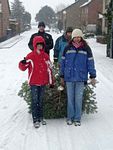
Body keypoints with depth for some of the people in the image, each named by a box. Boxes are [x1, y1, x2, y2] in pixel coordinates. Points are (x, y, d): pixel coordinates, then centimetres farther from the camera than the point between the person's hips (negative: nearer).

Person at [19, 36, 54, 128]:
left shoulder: (46, 56, 5)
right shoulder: (30, 56, -6)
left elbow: (49, 69, 10)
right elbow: (23, 68, -4)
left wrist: (51, 82, 10)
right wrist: (23, 63, -28)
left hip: (43, 82, 4)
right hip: (34, 83, -3)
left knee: (41, 101, 13)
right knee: (35, 101, -3)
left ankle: (40, 117, 24)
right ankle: (35, 120, 3)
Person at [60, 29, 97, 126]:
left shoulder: (86, 49, 3)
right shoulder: (67, 48, 5)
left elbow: (90, 63, 5)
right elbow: (63, 62, 10)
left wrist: (92, 76, 3)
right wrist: (62, 76, 11)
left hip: (81, 78, -1)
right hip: (69, 78, 1)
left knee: (78, 99, 2)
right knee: (70, 98, 7)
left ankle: (77, 119, 12)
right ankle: (70, 118, 18)